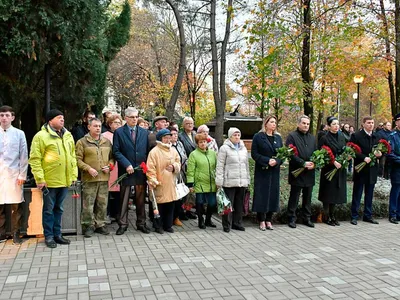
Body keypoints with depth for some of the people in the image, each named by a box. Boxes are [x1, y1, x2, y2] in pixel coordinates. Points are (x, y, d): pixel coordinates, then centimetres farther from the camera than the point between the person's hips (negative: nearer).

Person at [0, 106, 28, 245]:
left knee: (16, 205, 1)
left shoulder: (19, 134, 3)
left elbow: (24, 156, 3)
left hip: (14, 174, -1)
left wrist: (22, 175, -2)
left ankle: (15, 233, 11)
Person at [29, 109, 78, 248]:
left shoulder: (68, 135, 11)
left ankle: (57, 234, 26)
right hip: (49, 181, -6)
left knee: (59, 208, 15)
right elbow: (34, 159, -11)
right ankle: (49, 236, 17)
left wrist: (74, 174, 10)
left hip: (65, 180, 6)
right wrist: (40, 178, -15)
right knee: (49, 209, 6)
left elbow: (72, 157, 15)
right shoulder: (41, 136, -9)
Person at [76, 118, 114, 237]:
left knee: (102, 204, 9)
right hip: (89, 179, -4)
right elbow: (78, 159, -4)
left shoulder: (107, 142, 13)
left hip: (104, 178, 4)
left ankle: (100, 224, 21)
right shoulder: (82, 142, 0)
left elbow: (112, 157, 19)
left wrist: (109, 166, 0)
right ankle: (89, 226, 11)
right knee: (88, 204, -2)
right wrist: (88, 169, -14)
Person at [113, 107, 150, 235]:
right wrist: (127, 164, -14)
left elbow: (147, 151, 11)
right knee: (124, 199, 4)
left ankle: (141, 223, 21)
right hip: (126, 170, -3)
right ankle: (122, 224, 12)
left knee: (141, 199, 10)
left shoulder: (144, 132, 9)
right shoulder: (119, 132, -1)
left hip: (141, 170, 3)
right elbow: (116, 151, -6)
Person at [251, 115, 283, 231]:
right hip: (262, 171, -4)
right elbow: (254, 153, -7)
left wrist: (276, 161, -10)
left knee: (273, 194, 4)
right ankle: (262, 221, 7)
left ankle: (268, 220, 13)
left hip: (275, 171, 4)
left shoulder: (278, 138, 12)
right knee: (262, 195, -2)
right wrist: (267, 161, -17)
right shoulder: (258, 136, -1)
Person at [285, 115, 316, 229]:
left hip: (310, 172, 6)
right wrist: (303, 163, -18)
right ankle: (291, 219, 11)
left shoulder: (312, 138, 16)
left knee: (308, 197, 12)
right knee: (294, 197, 1)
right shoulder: (292, 136, -4)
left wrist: (313, 163, -5)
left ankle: (307, 218, 22)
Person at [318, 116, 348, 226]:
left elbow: (345, 150, 17)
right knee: (328, 193, 0)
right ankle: (327, 217, 9)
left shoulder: (342, 137, 10)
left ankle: (332, 216, 19)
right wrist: (333, 162, -18)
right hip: (329, 169, -5)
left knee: (336, 193, 9)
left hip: (340, 169, 5)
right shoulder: (324, 138, -8)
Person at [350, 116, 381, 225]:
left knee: (369, 194, 12)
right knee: (357, 194, 3)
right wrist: (364, 158, -22)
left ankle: (368, 215, 22)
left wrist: (379, 154, -8)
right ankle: (354, 216, 10)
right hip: (360, 169, -5)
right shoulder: (356, 136, -6)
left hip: (372, 170, 5)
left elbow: (379, 151, 14)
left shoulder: (376, 137, 11)